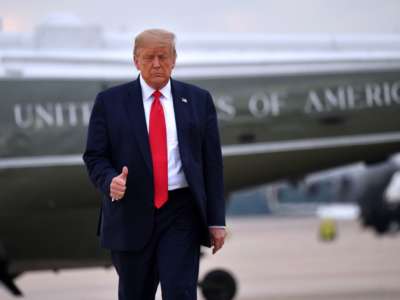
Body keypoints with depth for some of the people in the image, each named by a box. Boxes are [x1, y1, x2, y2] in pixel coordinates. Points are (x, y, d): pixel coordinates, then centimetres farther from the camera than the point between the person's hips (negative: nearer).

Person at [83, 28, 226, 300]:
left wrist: (216, 220, 2)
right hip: (131, 214, 1)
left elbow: (212, 162, 6)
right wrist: (110, 180, -20)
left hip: (181, 215, 0)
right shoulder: (110, 102, 4)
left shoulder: (198, 100, 7)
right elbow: (95, 156, 2)